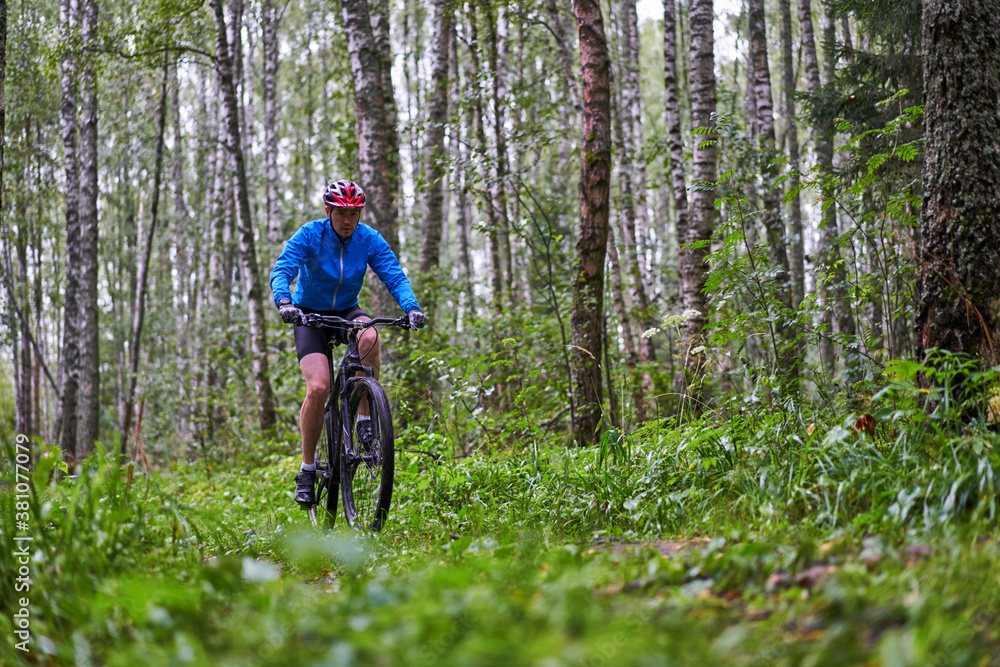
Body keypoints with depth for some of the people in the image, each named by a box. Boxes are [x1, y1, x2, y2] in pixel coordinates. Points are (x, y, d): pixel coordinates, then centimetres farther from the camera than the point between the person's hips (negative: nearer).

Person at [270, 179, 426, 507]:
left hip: (347, 311, 2)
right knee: (319, 387, -23)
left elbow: (395, 277, -15)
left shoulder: (370, 240, -10)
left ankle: (365, 421, -18)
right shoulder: (310, 235, -16)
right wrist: (284, 301, -46)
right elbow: (281, 270, -26)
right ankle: (307, 469, -6)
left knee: (370, 337, -35)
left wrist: (411, 307, -35)